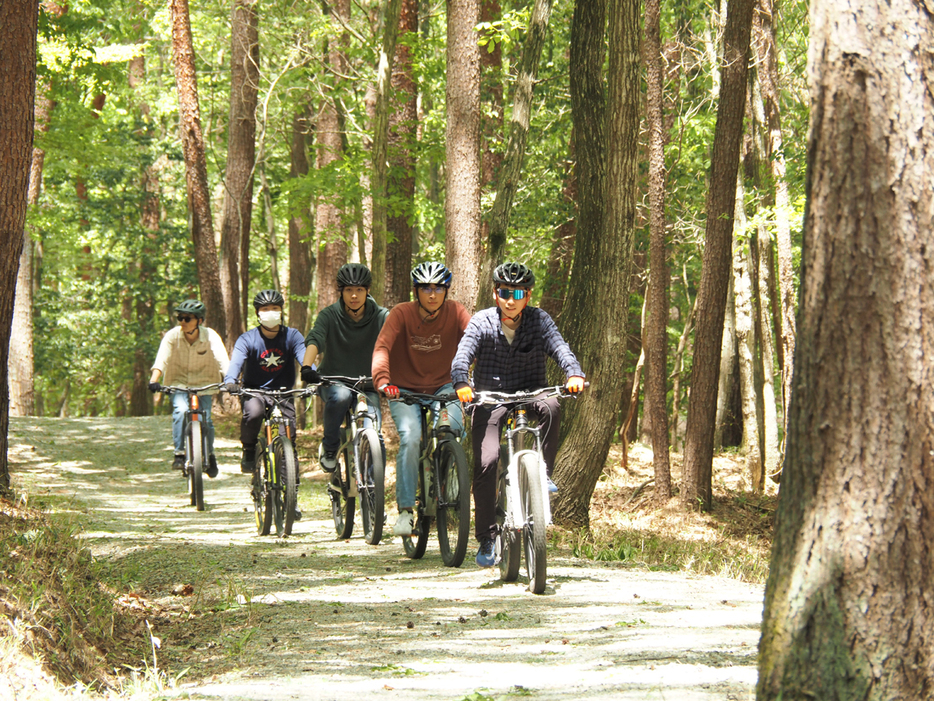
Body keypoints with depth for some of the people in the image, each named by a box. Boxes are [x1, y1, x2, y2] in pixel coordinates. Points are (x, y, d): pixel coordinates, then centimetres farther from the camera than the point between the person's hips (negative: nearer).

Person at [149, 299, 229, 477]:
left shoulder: (210, 336, -15)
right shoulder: (172, 336, -14)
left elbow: (223, 361, -26)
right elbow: (161, 360, -25)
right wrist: (154, 380, -42)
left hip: (203, 384, 0)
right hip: (179, 383, 0)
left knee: (205, 418, -16)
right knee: (181, 411, -29)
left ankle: (210, 454, 11)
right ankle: (179, 454, -20)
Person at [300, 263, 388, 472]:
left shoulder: (381, 317, -4)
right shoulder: (330, 315, -7)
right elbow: (314, 340, -24)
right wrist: (307, 367, -44)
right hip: (333, 380, -1)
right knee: (340, 395, -36)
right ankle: (329, 447, -12)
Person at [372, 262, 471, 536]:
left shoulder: (455, 312, -9)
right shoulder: (401, 313, -14)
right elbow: (382, 346, -27)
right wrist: (382, 379, -46)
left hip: (442, 387, 1)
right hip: (405, 389, -1)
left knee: (452, 425, -29)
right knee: (410, 437, -27)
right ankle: (405, 510, -20)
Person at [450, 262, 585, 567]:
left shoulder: (539, 320, 0)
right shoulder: (482, 322, -3)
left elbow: (559, 346, -16)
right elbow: (463, 353, -18)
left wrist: (574, 373, -37)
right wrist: (461, 382, -39)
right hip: (490, 401, -1)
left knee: (550, 407, -35)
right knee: (486, 462, -18)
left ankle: (544, 472, -16)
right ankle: (486, 539, -9)